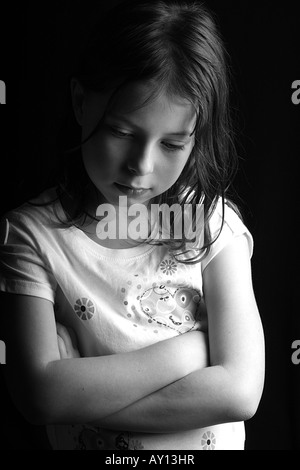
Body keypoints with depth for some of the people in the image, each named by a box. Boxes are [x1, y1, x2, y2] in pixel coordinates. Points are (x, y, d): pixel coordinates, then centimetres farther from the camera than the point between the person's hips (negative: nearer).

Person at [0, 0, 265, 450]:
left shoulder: (211, 220, -12)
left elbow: (241, 390, -17)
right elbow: (41, 394, -21)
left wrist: (87, 395, -20)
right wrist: (191, 348, -20)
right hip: (85, 445, 0)